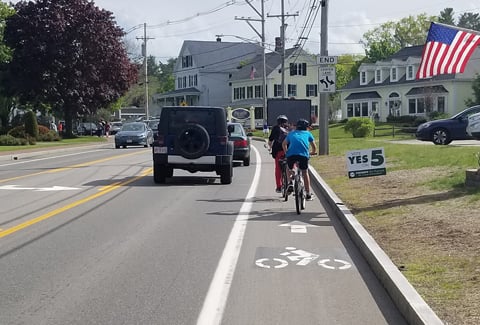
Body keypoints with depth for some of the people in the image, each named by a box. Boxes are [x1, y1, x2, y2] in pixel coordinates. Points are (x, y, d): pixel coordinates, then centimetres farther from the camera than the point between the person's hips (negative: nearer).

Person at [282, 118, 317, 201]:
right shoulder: (307, 133, 26)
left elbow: (284, 144, 39)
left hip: (291, 154, 1)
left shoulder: (291, 133, 30)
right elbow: (314, 147, 32)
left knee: (290, 169, 29)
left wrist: (286, 152, 55)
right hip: (304, 154, -1)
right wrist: (313, 152, 53)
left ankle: (290, 183, 7)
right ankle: (308, 195, 18)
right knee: (305, 173, 16)